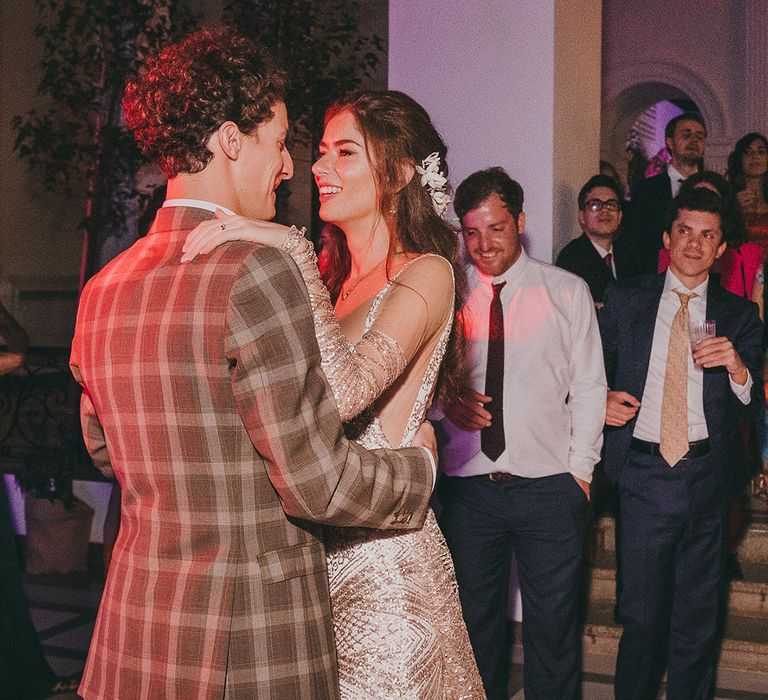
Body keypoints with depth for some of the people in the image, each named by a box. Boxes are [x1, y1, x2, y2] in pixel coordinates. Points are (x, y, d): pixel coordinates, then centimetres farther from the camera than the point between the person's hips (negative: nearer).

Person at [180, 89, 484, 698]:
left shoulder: (426, 273, -11)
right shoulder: (334, 274, 11)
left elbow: (344, 392, -28)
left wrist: (291, 250, -26)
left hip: (379, 556, -7)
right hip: (313, 550, 7)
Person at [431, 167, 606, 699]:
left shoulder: (567, 292, 4)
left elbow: (589, 387, 3)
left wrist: (580, 470, -2)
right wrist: (446, 400, -13)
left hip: (550, 487, -1)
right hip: (468, 487, 1)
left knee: (553, 626, 6)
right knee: (476, 621, 12)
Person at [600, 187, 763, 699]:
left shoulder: (740, 315, 5)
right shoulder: (626, 300, 5)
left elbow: (751, 407, -1)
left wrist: (737, 367, -21)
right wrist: (602, 398, -8)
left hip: (707, 478, 1)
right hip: (643, 471, 0)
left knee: (698, 616, 11)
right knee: (641, 610, 8)